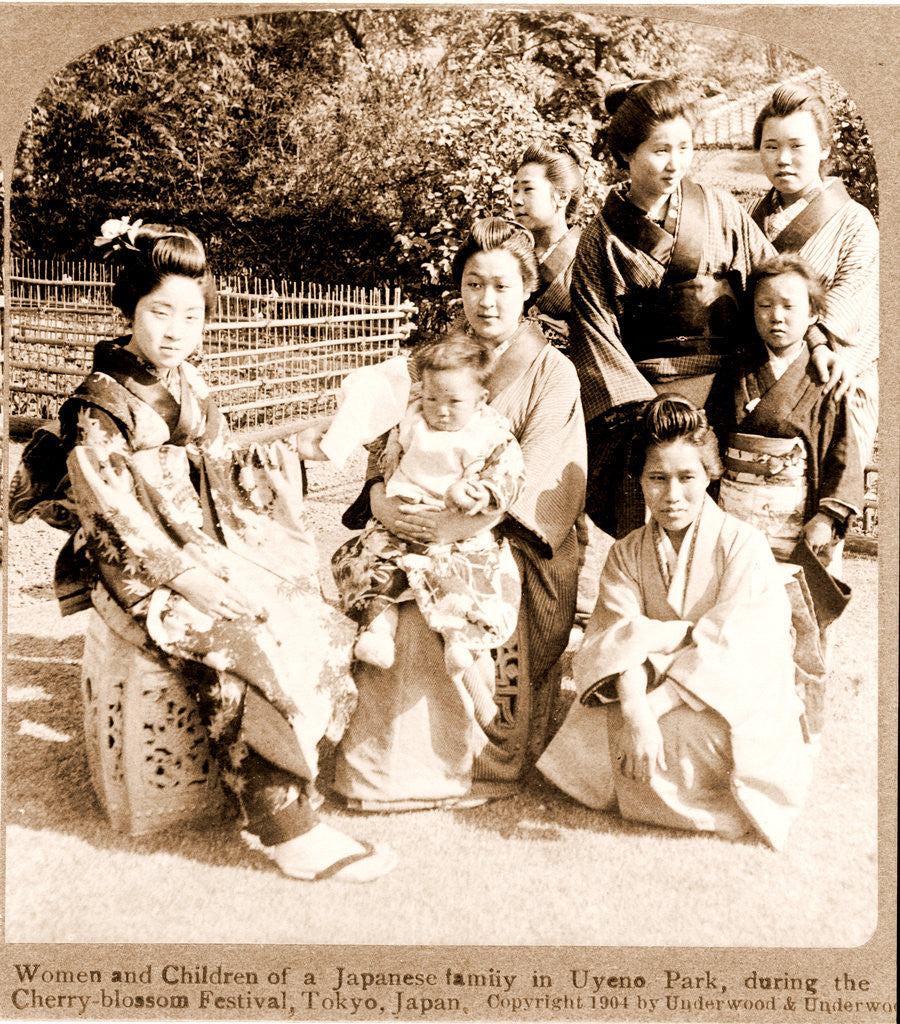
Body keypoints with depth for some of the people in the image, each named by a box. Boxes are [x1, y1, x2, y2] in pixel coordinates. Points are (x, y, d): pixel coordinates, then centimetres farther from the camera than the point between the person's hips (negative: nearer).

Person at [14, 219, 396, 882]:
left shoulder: (193, 391, 11)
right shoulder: (98, 410, -11)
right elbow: (120, 524, -16)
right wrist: (197, 581, -22)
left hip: (219, 559, 7)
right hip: (147, 578, -7)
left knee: (319, 627, -13)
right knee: (249, 655, -27)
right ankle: (287, 828, -13)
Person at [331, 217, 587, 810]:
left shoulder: (552, 371, 2)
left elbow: (536, 476, -12)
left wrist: (461, 523, -27)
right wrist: (380, 496, -18)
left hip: (514, 545, -3)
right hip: (429, 536, 3)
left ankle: (478, 762, -7)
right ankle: (391, 762, -7)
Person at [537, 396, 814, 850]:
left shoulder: (744, 545, -8)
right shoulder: (626, 554, 2)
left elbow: (733, 649, -18)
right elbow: (617, 645, -13)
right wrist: (634, 712, -31)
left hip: (733, 704, -2)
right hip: (658, 702, 3)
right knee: (595, 730, -27)